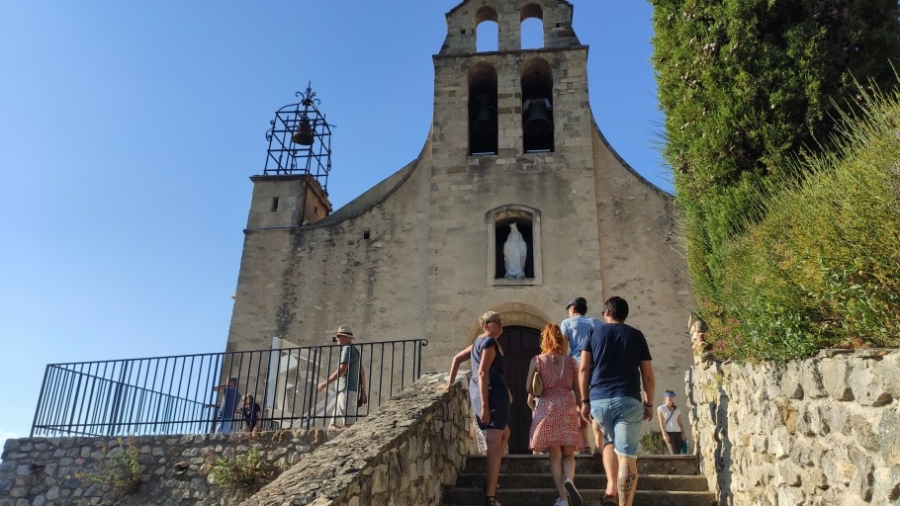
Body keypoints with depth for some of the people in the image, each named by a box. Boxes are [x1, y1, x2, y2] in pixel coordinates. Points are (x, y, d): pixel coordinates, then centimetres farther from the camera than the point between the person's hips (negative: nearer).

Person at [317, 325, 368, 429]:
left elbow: (342, 370, -16)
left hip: (347, 391, -10)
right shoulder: (354, 350, 24)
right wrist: (363, 392, 25)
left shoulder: (347, 349, -5)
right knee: (335, 424, 7)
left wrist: (325, 383, -11)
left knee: (348, 423, -16)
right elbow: (362, 372, 23)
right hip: (344, 392, 10)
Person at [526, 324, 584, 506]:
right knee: (568, 454, 11)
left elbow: (528, 388, -2)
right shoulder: (570, 360, 5)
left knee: (555, 455, 6)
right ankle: (569, 480, -18)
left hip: (547, 409, -1)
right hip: (568, 408, 1)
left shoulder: (536, 361, 2)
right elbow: (578, 389, 5)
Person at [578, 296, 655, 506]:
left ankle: (611, 487, 15)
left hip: (598, 400, 2)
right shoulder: (637, 335, 12)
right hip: (629, 400, -2)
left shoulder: (594, 332, 12)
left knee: (609, 440, 28)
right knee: (627, 457, -3)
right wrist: (649, 404, 18)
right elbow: (648, 377, 8)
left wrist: (584, 400, 8)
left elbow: (583, 369, 4)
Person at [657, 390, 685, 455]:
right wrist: (664, 434, -13)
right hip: (668, 433, -4)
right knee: (674, 454, -13)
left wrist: (683, 434, 1)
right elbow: (661, 422, -4)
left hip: (678, 433, 5)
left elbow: (680, 423, 13)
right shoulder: (661, 409, 3)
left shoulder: (677, 410, 16)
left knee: (678, 453, -3)